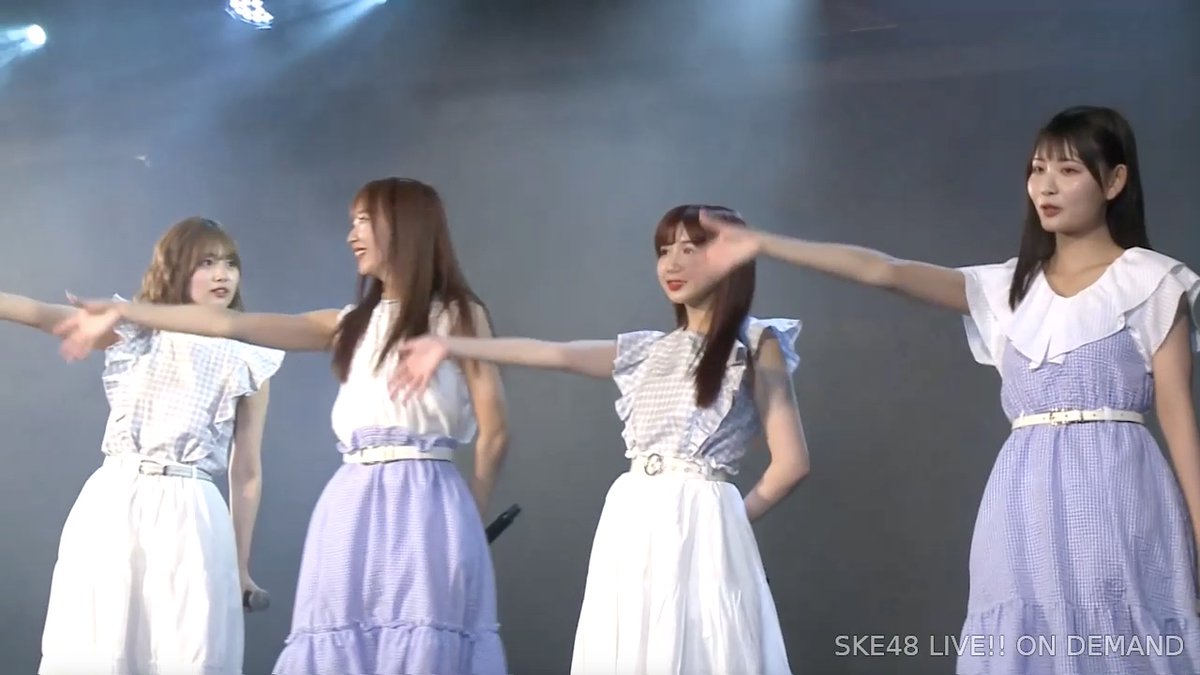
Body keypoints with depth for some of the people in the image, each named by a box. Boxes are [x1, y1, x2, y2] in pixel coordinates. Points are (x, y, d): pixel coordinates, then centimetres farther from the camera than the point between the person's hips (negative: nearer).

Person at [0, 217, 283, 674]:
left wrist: (241, 566, 6)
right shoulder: (134, 333, 7)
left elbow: (247, 473, 6)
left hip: (189, 515, -1)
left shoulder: (247, 362, 4)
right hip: (112, 505, 1)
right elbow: (39, 314, -6)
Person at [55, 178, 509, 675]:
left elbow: (493, 434, 2)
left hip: (422, 507, -5)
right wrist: (123, 312, 9)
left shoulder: (458, 315, 5)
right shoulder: (350, 324, 18)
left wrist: (465, 522, 5)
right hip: (352, 508, 5)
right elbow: (232, 324, 13)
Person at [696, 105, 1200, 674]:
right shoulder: (1011, 286, 15)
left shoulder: (1151, 282, 4)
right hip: (1028, 500, 4)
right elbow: (886, 271, 7)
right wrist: (763, 244, 0)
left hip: (1113, 493, -4)